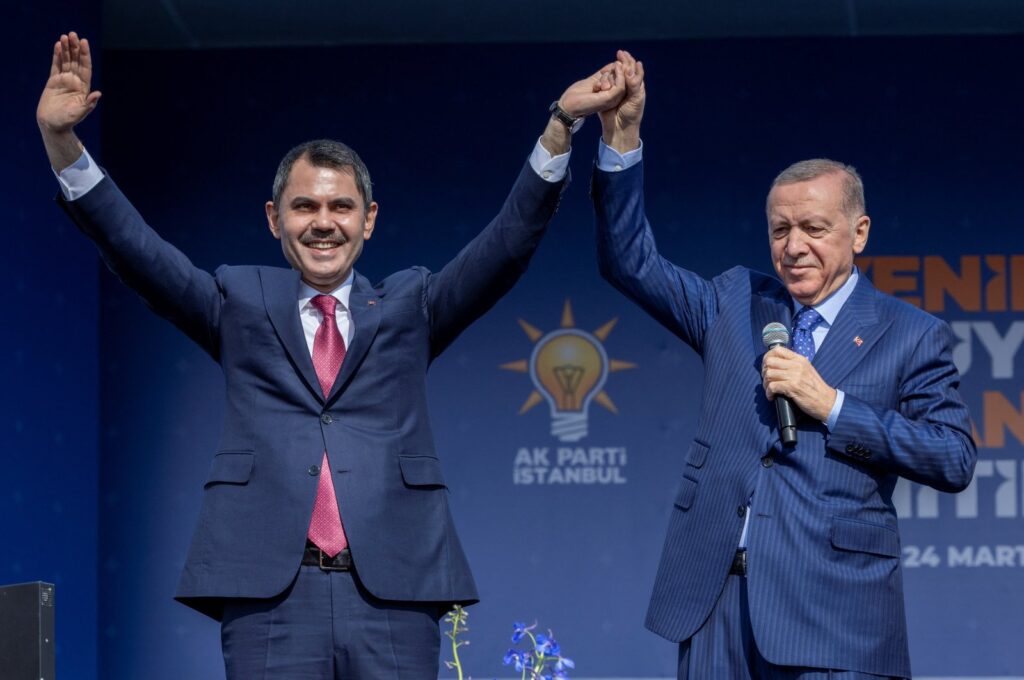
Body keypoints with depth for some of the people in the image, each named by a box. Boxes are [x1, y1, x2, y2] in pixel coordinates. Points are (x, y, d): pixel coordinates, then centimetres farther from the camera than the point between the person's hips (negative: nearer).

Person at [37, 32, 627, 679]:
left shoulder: (409, 307, 16)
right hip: (269, 594, 0)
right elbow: (135, 249, 4)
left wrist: (561, 123, -6)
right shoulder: (241, 305, 15)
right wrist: (62, 141, -10)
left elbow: (511, 240, 6)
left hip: (394, 592, 1)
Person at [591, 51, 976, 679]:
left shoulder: (912, 337, 4)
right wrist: (622, 135, 2)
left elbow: (956, 461, -4)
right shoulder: (735, 303, 15)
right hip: (716, 597, 3)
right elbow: (630, 261, 13)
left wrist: (830, 405, -10)